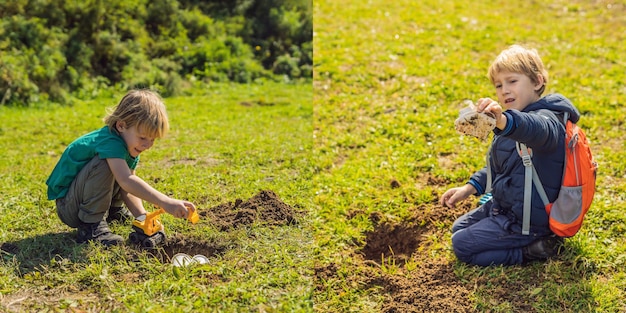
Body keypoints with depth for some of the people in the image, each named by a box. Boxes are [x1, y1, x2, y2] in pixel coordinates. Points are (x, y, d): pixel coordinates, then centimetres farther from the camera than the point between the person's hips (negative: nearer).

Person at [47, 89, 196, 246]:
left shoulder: (128, 145, 1)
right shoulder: (110, 142, -29)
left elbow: (127, 189, 1)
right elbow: (126, 181, -45)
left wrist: (142, 216, -14)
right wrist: (165, 202, -52)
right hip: (68, 208, -9)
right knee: (104, 163, -32)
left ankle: (113, 211, 18)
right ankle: (91, 226, -22)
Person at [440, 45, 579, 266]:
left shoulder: (547, 119, -24)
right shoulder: (510, 122, 8)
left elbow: (536, 130, -52)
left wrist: (503, 121, -73)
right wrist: (470, 188, 7)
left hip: (527, 220, -10)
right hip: (503, 206, 10)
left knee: (462, 246, -11)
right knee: (459, 228, 24)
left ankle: (532, 250, -3)